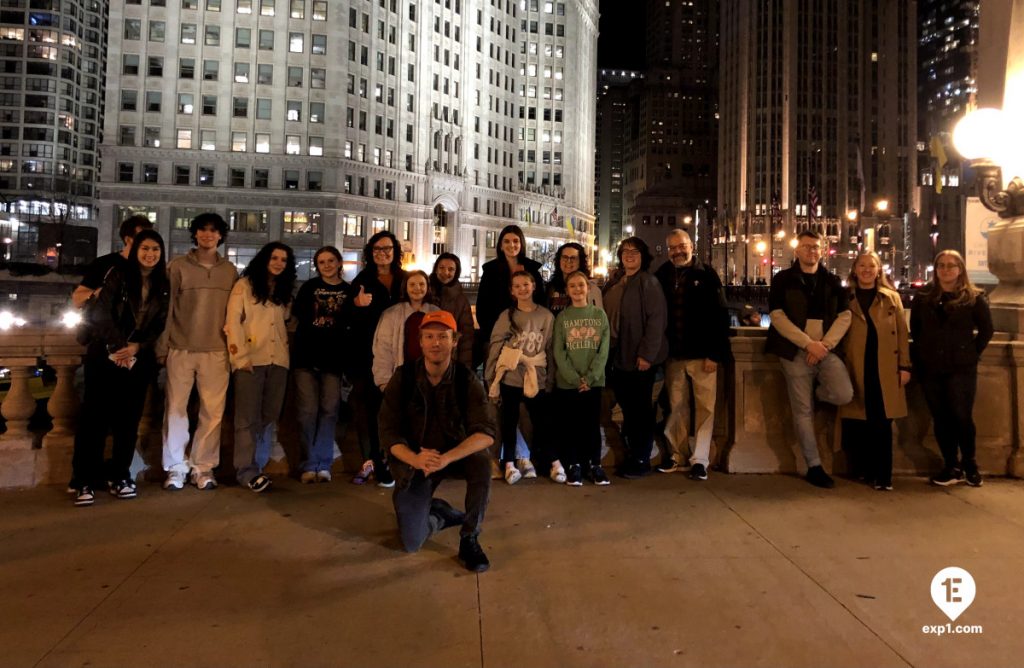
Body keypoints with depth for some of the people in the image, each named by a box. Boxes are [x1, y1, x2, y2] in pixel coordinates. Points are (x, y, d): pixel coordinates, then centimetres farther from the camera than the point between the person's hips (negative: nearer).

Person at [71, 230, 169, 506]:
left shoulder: (162, 286, 8)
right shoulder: (118, 274, -1)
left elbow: (159, 324, 4)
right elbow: (102, 314, -8)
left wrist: (135, 348, -10)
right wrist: (119, 347, -12)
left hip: (139, 359, 3)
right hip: (106, 355, -3)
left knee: (128, 418, 5)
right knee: (95, 415, -4)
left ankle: (118, 475, 15)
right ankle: (85, 481, 1)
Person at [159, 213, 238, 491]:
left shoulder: (230, 271, 10)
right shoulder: (177, 266, 5)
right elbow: (166, 308, 3)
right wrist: (162, 347, -1)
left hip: (216, 351, 1)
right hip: (181, 349, -1)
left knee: (213, 411, 2)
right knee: (176, 408, 2)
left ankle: (203, 467, 12)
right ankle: (175, 468, 13)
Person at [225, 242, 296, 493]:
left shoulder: (284, 291, 18)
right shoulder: (245, 285, 1)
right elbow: (232, 321, -6)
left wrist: (287, 351, 2)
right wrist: (241, 355, -14)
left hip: (278, 360, 5)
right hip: (251, 359, -5)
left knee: (269, 416, 7)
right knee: (248, 417, -4)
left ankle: (258, 467, 14)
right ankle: (247, 471, 1)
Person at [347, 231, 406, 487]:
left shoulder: (405, 280, 9)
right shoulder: (362, 281, 9)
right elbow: (350, 318, 3)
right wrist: (357, 305, -18)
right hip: (367, 354, 0)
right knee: (368, 405, 0)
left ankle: (387, 461, 5)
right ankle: (370, 460, 8)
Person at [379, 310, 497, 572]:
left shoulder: (466, 379, -15)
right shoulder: (403, 377, -12)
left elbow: (486, 433, -24)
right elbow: (388, 432, -14)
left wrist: (446, 458, -40)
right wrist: (415, 459, -35)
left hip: (455, 456, 0)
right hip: (413, 462, 0)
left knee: (482, 462, -34)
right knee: (411, 543, -8)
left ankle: (470, 539, -13)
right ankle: (440, 512, 27)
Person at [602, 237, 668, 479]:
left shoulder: (648, 282, -7)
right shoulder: (613, 285, 14)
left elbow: (657, 319, -14)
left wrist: (647, 354, -19)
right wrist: (608, 351, 12)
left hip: (640, 358, -6)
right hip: (619, 357, 7)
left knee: (641, 408, 1)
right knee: (626, 406, 12)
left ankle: (642, 460, 11)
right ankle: (631, 454, 24)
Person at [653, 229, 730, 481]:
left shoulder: (706, 274, -2)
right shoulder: (661, 276, 7)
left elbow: (720, 316, -6)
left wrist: (714, 354, -12)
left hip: (702, 354, -3)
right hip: (673, 354, 3)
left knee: (705, 407, 1)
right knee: (676, 406, 10)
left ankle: (700, 460, 8)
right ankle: (676, 454, 21)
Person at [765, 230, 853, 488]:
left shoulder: (833, 281, 12)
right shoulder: (782, 280, 3)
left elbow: (844, 316, 6)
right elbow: (777, 316, -6)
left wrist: (825, 344, -10)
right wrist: (808, 344, -13)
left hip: (827, 350, 2)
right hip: (795, 352, -2)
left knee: (844, 395, -20)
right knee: (803, 411, 0)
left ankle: (814, 393, 15)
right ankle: (814, 467, 12)